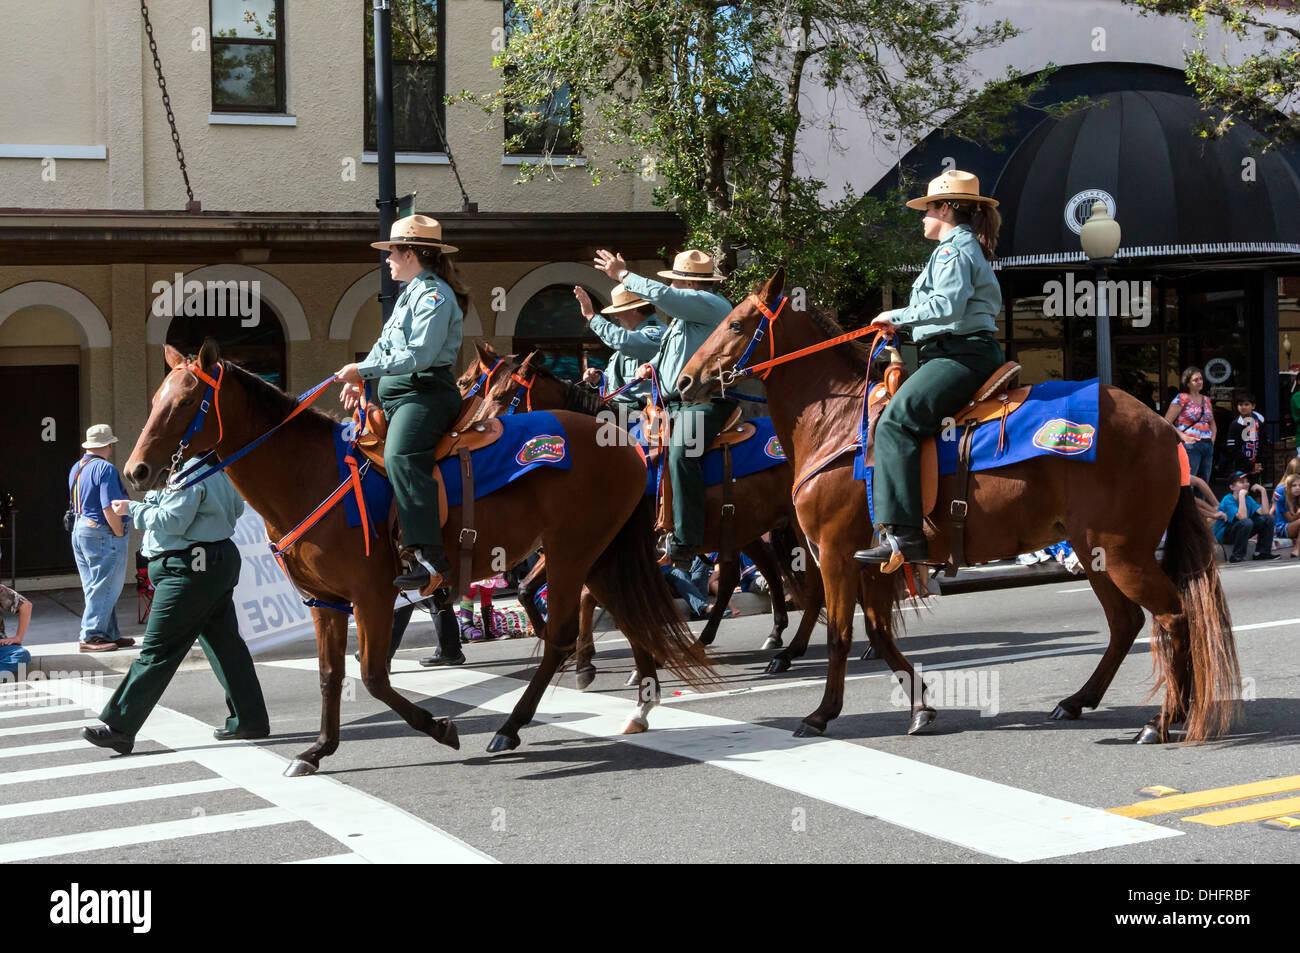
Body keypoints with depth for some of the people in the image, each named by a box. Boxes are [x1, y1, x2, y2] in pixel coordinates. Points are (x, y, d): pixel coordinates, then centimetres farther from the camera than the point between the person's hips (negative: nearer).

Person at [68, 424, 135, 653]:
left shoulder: (76, 469, 13)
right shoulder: (105, 469, -16)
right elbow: (110, 508, -23)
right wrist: (120, 534, -12)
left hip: (80, 531, 10)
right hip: (103, 534, -10)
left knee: (97, 589, 13)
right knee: (104, 589, -4)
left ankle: (110, 635, 18)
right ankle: (90, 637, -3)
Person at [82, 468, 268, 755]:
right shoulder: (216, 470, 14)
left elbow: (173, 521, -22)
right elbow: (237, 507, 24)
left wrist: (132, 508, -12)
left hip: (189, 569, -11)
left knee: (157, 650, -8)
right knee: (225, 643, 13)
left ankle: (120, 728, -6)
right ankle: (250, 721, 16)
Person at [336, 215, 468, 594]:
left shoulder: (434, 295, -11)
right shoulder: (411, 293, 21)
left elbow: (418, 355, -21)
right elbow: (386, 344, 27)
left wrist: (364, 368, -17)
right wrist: (362, 378, 11)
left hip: (425, 393, -12)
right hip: (397, 392, 12)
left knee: (400, 455, -34)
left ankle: (427, 555, -44)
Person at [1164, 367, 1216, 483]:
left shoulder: (1206, 400, 17)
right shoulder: (1181, 398, -3)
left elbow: (1212, 423, 31)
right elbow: (1166, 422, -8)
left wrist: (1213, 437, 12)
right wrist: (1182, 436, -16)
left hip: (1208, 446, 7)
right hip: (1191, 446, -7)